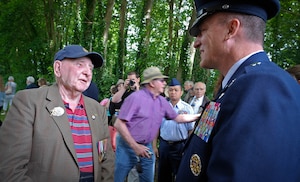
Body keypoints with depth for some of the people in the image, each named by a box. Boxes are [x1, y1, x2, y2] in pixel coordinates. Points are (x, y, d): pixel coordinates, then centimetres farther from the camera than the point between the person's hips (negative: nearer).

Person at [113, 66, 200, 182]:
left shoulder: (162, 101, 6)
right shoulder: (136, 97, -16)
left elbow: (177, 117, 17)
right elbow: (119, 124, -17)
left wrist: (200, 116, 12)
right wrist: (135, 146, -19)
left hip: (146, 147, 6)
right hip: (128, 146, -6)